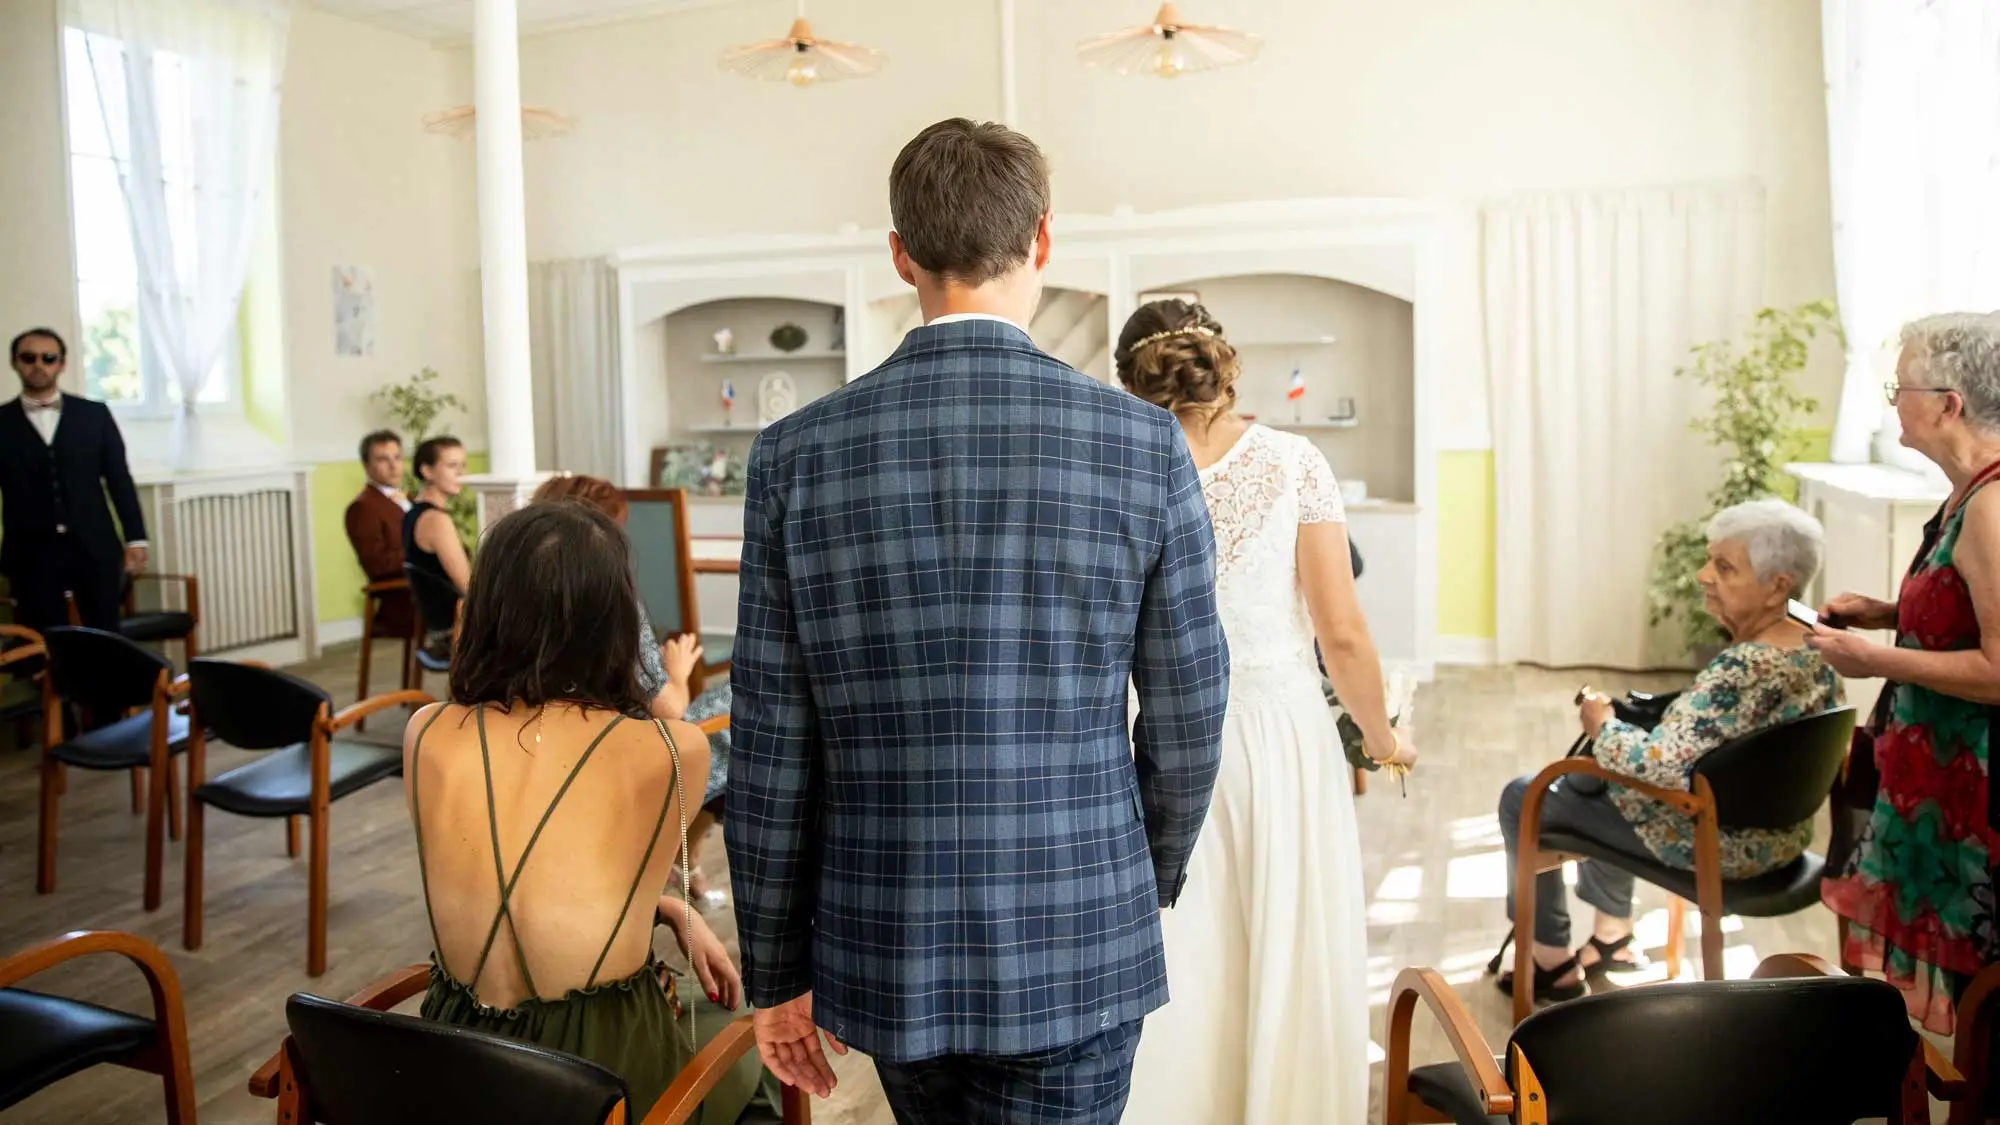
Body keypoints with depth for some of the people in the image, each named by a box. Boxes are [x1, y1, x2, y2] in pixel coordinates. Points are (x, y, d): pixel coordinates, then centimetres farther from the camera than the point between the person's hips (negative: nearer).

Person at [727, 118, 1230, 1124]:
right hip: (1079, 953, -2)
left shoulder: (795, 455, -7)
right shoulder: (1144, 444, -10)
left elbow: (771, 749, -5)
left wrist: (777, 971, 7)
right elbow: (1187, 715, -2)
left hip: (887, 956, 2)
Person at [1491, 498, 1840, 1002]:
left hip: (1713, 845, -9)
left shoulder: (1742, 670, -32)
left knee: (1523, 798, 6)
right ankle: (1613, 934, 39)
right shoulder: (1818, 650, -3)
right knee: (1594, 775, 30)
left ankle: (1554, 965, 20)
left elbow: (1661, 765, -35)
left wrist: (1602, 725, -16)